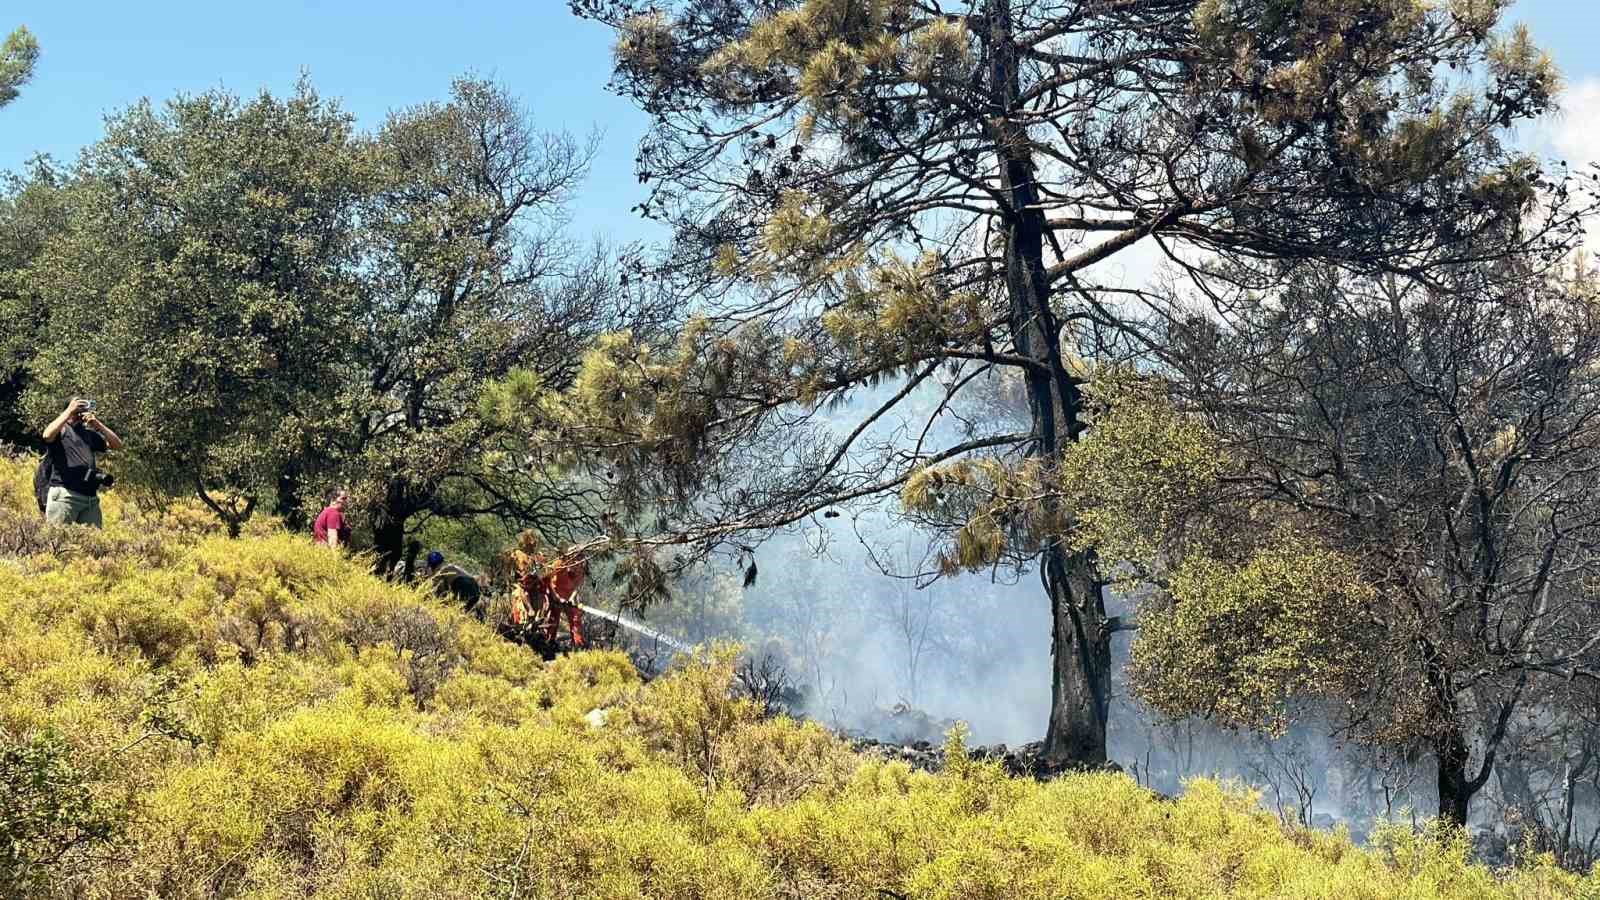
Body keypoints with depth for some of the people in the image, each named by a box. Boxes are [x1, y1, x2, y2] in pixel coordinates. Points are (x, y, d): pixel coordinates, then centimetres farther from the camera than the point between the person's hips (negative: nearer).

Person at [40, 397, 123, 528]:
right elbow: (47, 435, -16)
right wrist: (69, 411, -10)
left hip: (91, 498, 5)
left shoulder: (89, 433, 23)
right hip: (65, 495, -5)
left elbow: (117, 445, 18)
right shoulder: (61, 429, 8)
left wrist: (98, 424, 6)